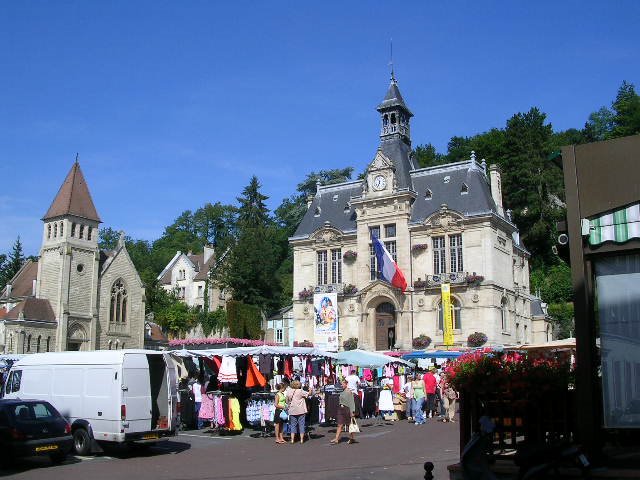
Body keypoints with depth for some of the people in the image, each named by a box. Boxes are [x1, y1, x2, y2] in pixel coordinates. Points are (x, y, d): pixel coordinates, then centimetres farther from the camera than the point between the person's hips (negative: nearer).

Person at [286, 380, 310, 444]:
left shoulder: (289, 392, 3)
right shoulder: (300, 391, -8)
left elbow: (287, 401, 9)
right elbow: (308, 394, -7)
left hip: (292, 411, 3)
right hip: (301, 411, -3)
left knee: (293, 425, 8)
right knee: (301, 425, 4)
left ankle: (292, 439, 5)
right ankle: (301, 439, 5)